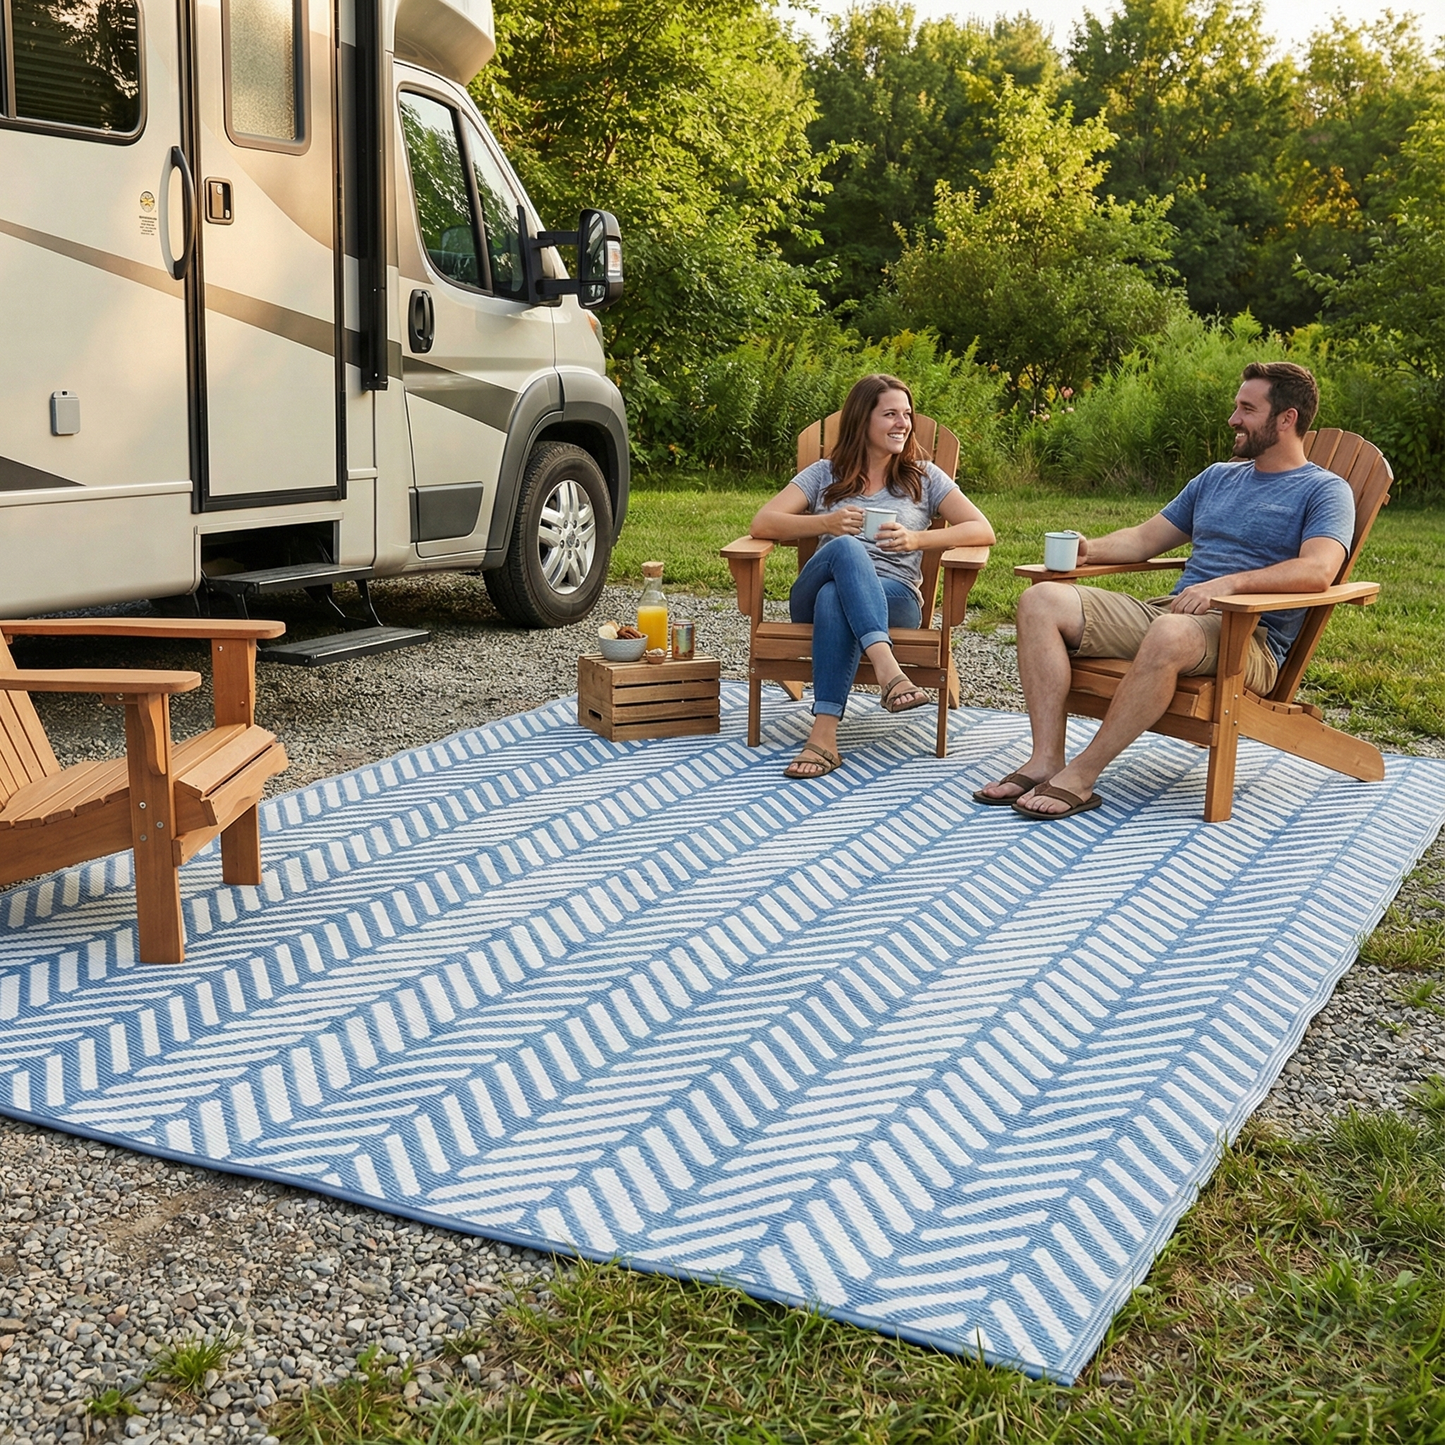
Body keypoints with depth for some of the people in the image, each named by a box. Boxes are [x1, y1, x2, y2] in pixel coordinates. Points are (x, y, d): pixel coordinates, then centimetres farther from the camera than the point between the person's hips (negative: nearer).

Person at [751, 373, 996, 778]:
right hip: (812, 598, 1)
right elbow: (762, 524, 6)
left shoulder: (924, 477, 18)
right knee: (846, 547, -36)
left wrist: (916, 539, -10)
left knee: (833, 598, -38)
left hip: (894, 596, -1)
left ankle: (824, 734, -48)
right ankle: (888, 669, -54)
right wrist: (826, 523, -11)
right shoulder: (825, 475, 19)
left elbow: (982, 531, 6)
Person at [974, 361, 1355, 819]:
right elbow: (1145, 539, 26)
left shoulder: (1325, 491, 4)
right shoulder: (1217, 477, 26)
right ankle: (1046, 759, -23)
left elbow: (1318, 570, -16)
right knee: (1042, 601, -12)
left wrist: (1228, 583, -28)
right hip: (1168, 610, 7)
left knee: (1169, 633, -42)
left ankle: (1080, 776, -33)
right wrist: (1089, 549, 5)